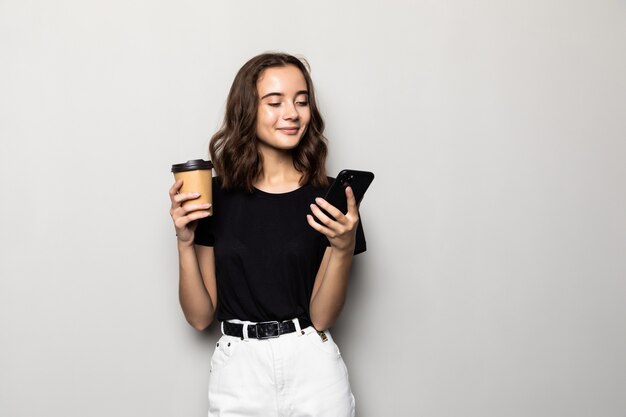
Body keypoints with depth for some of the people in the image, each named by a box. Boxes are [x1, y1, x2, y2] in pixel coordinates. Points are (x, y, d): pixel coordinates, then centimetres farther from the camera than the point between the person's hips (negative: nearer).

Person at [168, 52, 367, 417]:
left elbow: (321, 317, -6)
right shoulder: (217, 195, -2)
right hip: (238, 371, 1)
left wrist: (344, 249, -20)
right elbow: (200, 316, 0)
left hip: (312, 368, 0)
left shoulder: (330, 197, -4)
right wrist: (185, 242, -12)